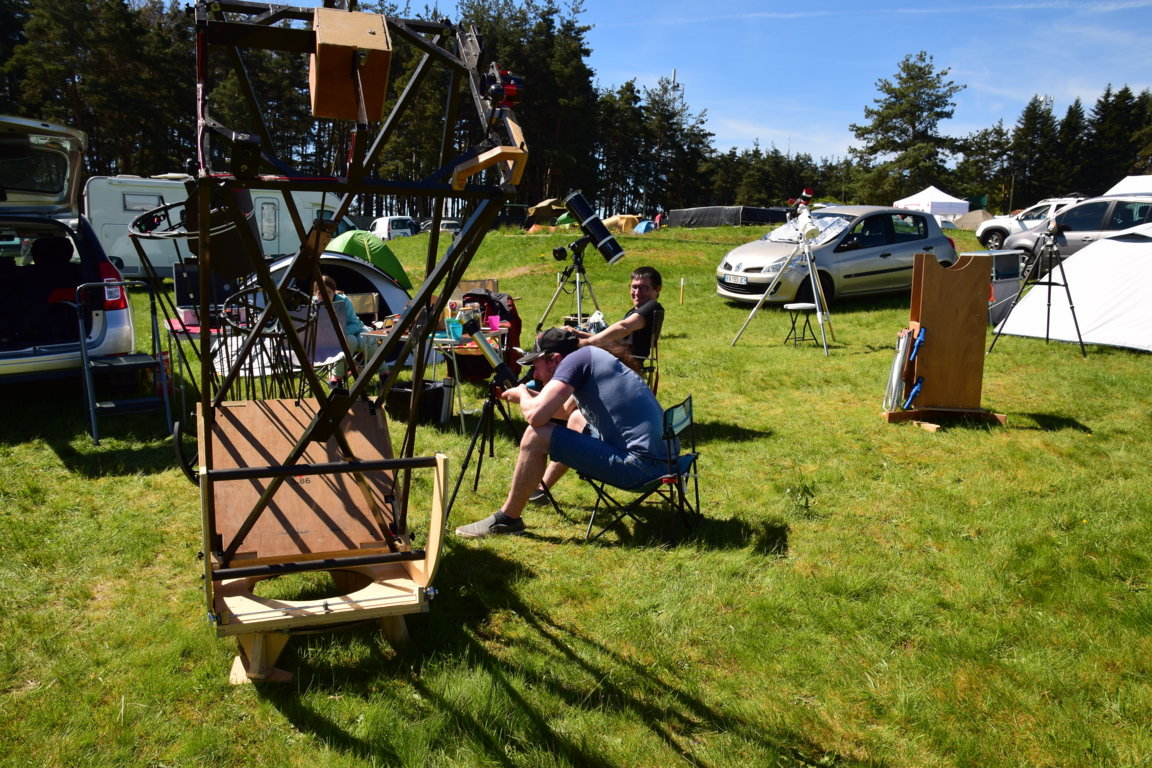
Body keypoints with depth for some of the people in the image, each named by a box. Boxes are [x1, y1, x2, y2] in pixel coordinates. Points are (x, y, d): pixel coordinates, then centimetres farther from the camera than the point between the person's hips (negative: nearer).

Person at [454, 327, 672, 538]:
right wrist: (528, 394, 24)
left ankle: (508, 519, 4)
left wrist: (521, 394, 2)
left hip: (637, 465, -10)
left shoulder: (576, 359, -10)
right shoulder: (590, 360, 18)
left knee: (536, 436, -11)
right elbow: (566, 409, 35)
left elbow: (536, 415, -20)